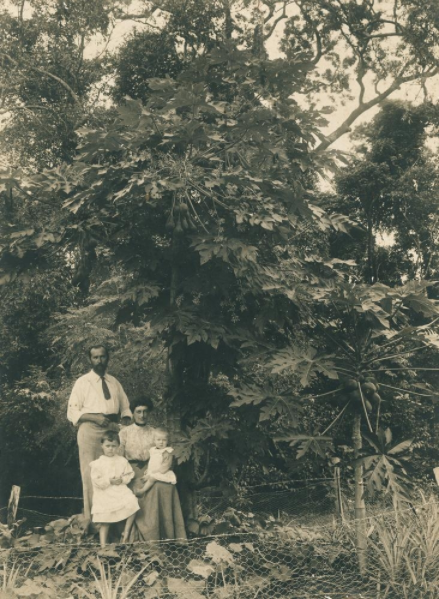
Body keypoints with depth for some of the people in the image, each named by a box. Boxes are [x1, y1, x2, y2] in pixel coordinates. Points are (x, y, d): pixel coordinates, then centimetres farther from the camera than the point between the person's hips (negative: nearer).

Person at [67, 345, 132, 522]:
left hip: (112, 429, 4)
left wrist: (126, 425, -3)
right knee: (92, 474, -5)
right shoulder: (82, 382, 3)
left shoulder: (114, 382, 16)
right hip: (90, 429, -4)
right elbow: (72, 413, -2)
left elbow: (125, 407, 17)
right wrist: (95, 417, -17)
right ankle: (92, 518, 2)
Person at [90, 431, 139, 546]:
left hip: (120, 490, 2)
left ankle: (126, 531, -2)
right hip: (104, 494, -2)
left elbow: (130, 474, 6)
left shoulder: (122, 461, 4)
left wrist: (122, 479, -12)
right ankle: (103, 545, 15)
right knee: (104, 522, 2)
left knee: (132, 503, -21)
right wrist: (109, 481, -17)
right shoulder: (97, 463, -4)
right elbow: (95, 481, -8)